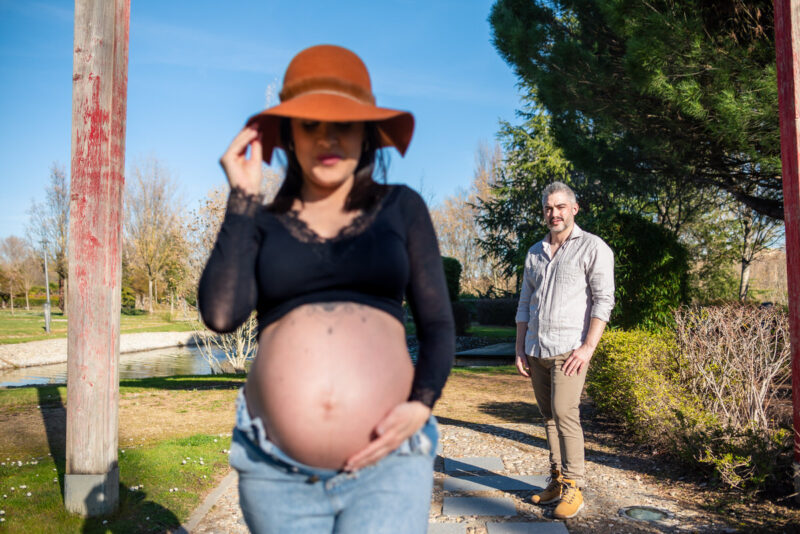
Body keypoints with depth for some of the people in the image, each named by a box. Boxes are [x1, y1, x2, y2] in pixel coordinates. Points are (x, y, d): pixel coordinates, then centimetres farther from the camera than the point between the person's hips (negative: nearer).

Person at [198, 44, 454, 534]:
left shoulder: (400, 208, 7)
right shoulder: (260, 220, 8)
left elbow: (438, 325, 6)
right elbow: (221, 313, -9)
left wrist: (422, 404, -11)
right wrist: (243, 196, -5)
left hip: (386, 460, -1)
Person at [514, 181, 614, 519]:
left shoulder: (593, 248, 0)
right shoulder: (535, 253, 16)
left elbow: (603, 300, -7)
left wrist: (588, 346, -16)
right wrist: (519, 349, 12)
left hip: (569, 349, -5)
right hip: (536, 350, 5)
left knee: (564, 413, -12)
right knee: (548, 415, 9)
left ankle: (573, 488, -1)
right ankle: (557, 479, 18)